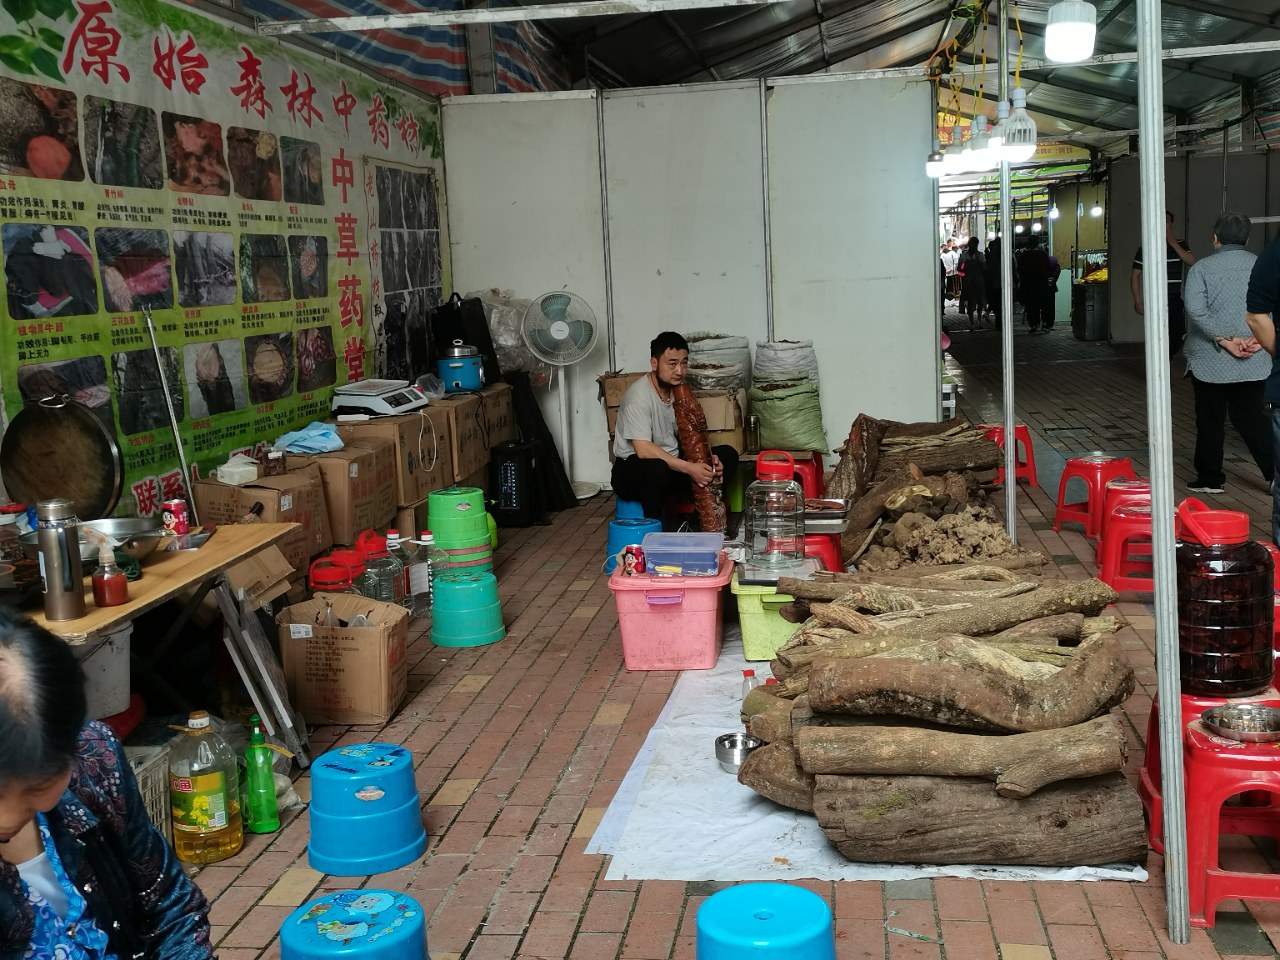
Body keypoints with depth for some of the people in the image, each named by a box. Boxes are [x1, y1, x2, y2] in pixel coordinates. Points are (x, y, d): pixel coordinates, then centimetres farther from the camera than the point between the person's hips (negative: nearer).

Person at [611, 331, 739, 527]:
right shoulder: (638, 396, -22)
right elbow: (643, 450, -30)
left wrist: (708, 459, -16)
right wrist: (689, 468, -34)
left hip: (673, 463, 8)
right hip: (633, 470, -8)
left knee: (727, 455, -5)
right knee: (656, 468, -41)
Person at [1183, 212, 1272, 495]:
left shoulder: (1201, 268, -6)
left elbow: (1196, 310, -18)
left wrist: (1225, 340, -16)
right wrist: (1258, 338, -10)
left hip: (1210, 362, -3)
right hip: (1254, 363, 3)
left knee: (1210, 421, 8)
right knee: (1252, 419, 12)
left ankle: (1209, 479, 14)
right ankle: (1274, 471, 7)